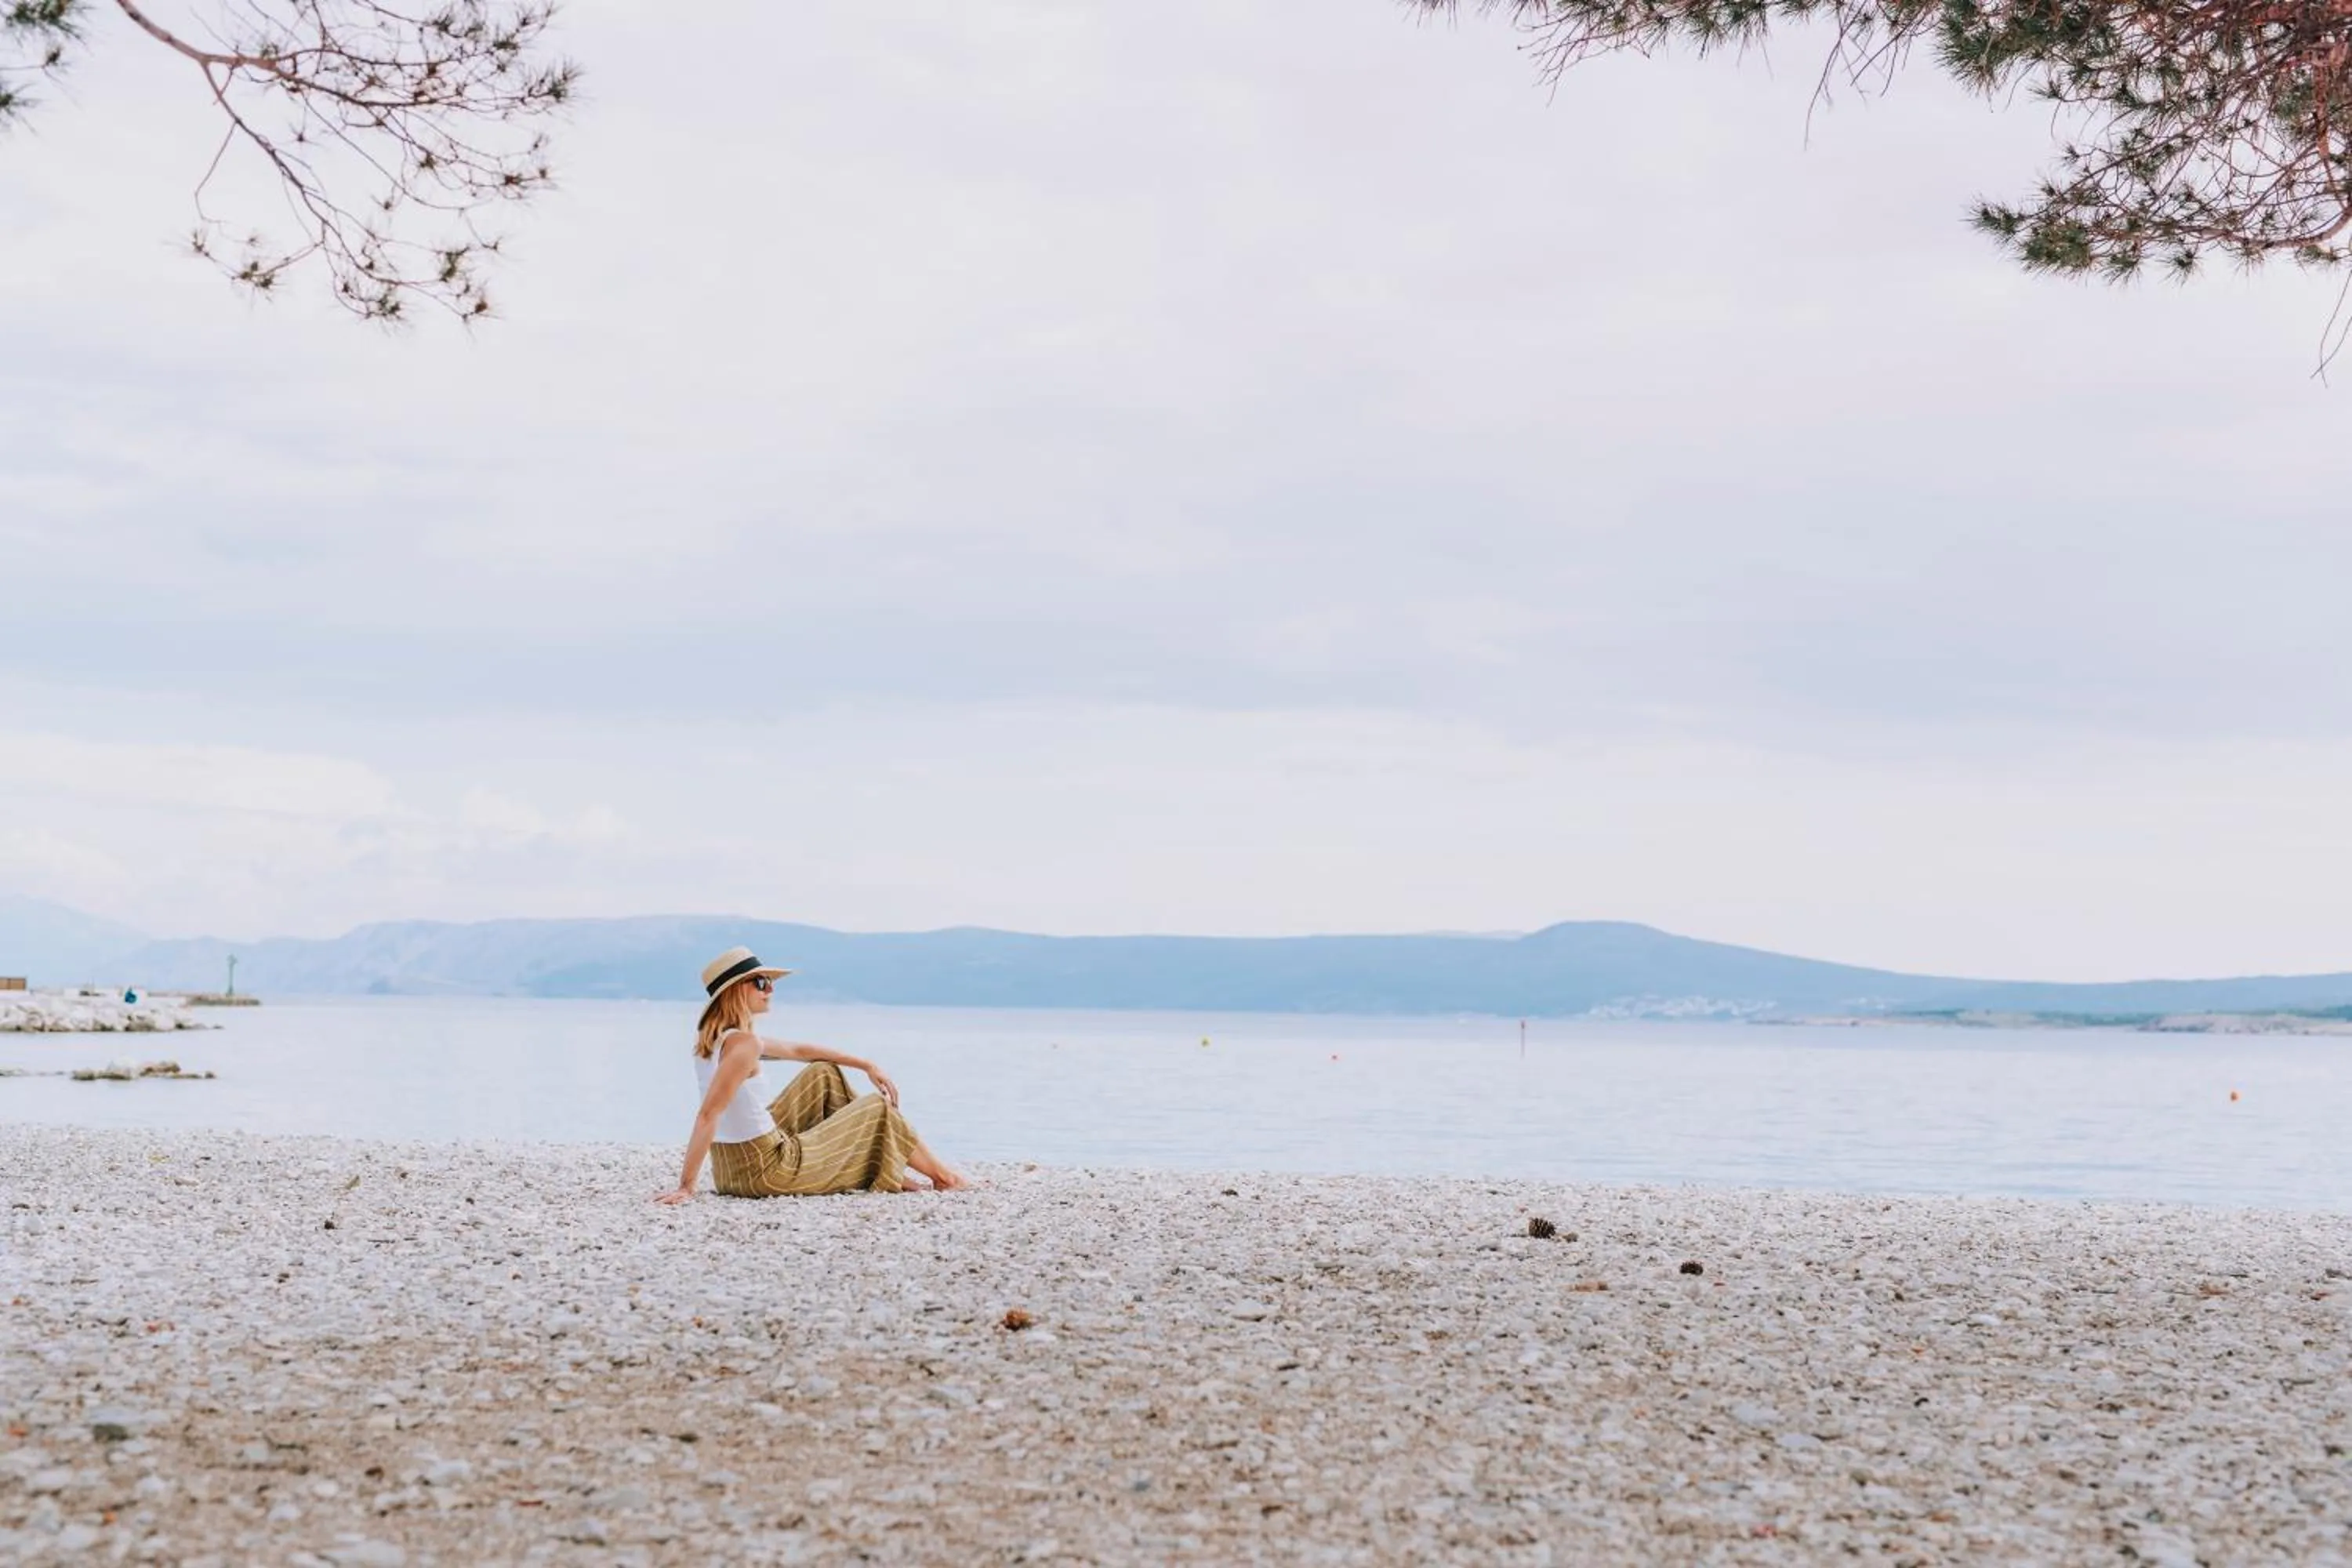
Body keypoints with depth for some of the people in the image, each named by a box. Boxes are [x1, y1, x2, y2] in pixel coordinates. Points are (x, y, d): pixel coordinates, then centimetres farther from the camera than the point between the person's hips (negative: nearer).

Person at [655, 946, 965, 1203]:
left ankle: (888, 1173, 29)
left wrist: (866, 1066, 20)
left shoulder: (715, 1036, 8)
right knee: (878, 1108, 10)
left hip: (731, 1168, 9)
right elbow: (708, 1115, -29)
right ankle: (940, 1175, 31)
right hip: (768, 1171, -9)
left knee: (824, 1075, 23)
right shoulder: (743, 1044, -23)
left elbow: (798, 1051, 17)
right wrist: (686, 1187, -31)